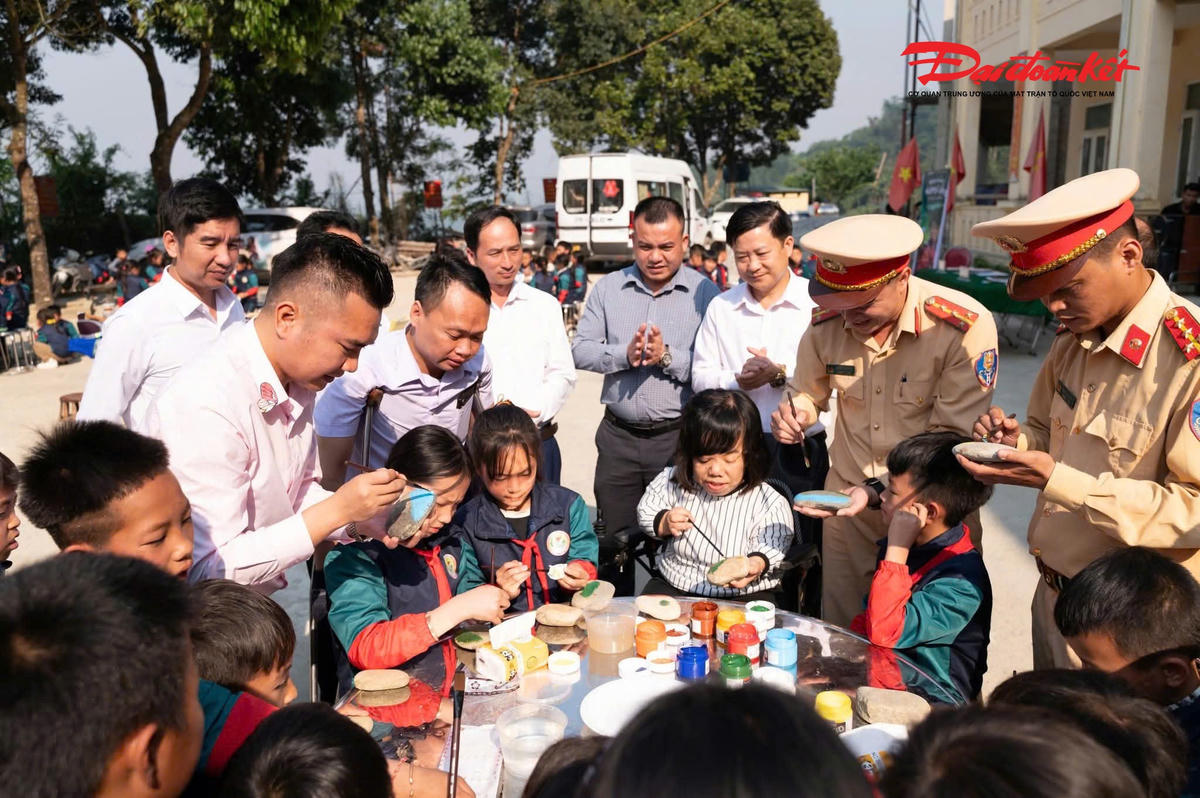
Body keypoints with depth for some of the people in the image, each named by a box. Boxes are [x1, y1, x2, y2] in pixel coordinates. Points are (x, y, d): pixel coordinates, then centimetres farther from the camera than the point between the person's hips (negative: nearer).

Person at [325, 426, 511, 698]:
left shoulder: (451, 543, 13)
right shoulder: (354, 554, -10)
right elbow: (366, 649, -22)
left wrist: (498, 593, 3)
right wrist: (459, 608, -23)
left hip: (454, 693, 7)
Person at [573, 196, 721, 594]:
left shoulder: (704, 293, -4)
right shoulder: (608, 288, 7)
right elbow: (580, 349, 1)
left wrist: (667, 356, -21)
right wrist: (623, 355, -14)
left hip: (678, 437, -3)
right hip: (618, 435, 3)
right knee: (615, 543, 14)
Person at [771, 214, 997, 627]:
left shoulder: (966, 328, -20)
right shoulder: (826, 323, -6)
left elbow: (953, 439, -20)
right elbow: (807, 391, 12)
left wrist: (877, 491, -28)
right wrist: (795, 413, -12)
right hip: (847, 502, 4)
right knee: (841, 639, 17)